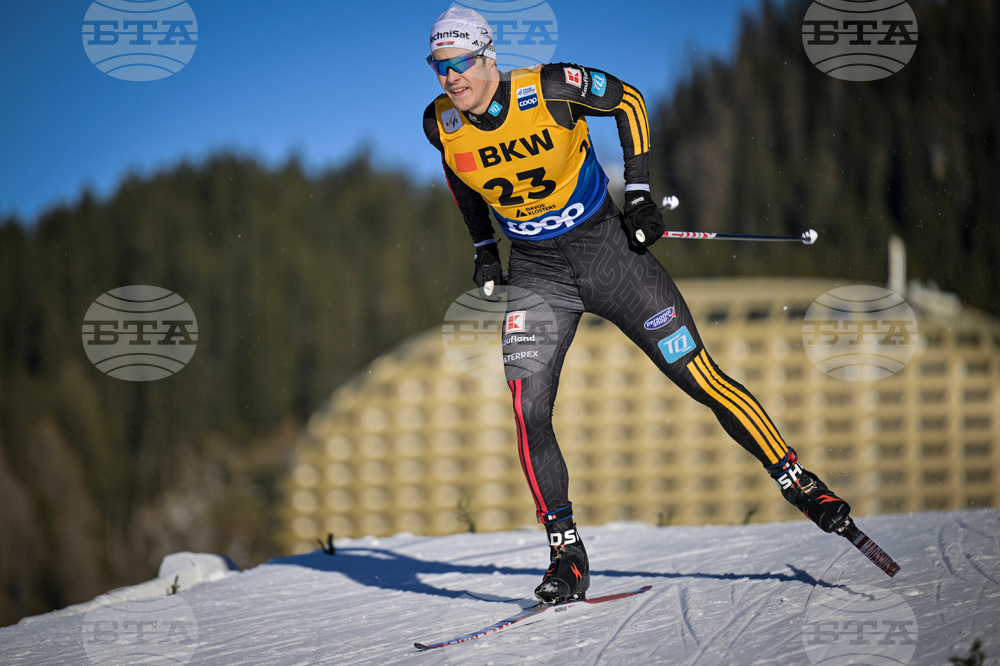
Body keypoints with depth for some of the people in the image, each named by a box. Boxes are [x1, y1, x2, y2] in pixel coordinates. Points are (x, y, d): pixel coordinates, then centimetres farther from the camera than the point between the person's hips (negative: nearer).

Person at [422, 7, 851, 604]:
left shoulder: (550, 89, -20)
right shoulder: (442, 124, -9)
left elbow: (628, 101, -3)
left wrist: (640, 193, -7)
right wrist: (484, 250, 13)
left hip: (610, 250, -3)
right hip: (537, 275, 3)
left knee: (702, 379, -5)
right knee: (528, 412, -14)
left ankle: (798, 483, 8)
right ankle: (567, 556, -3)